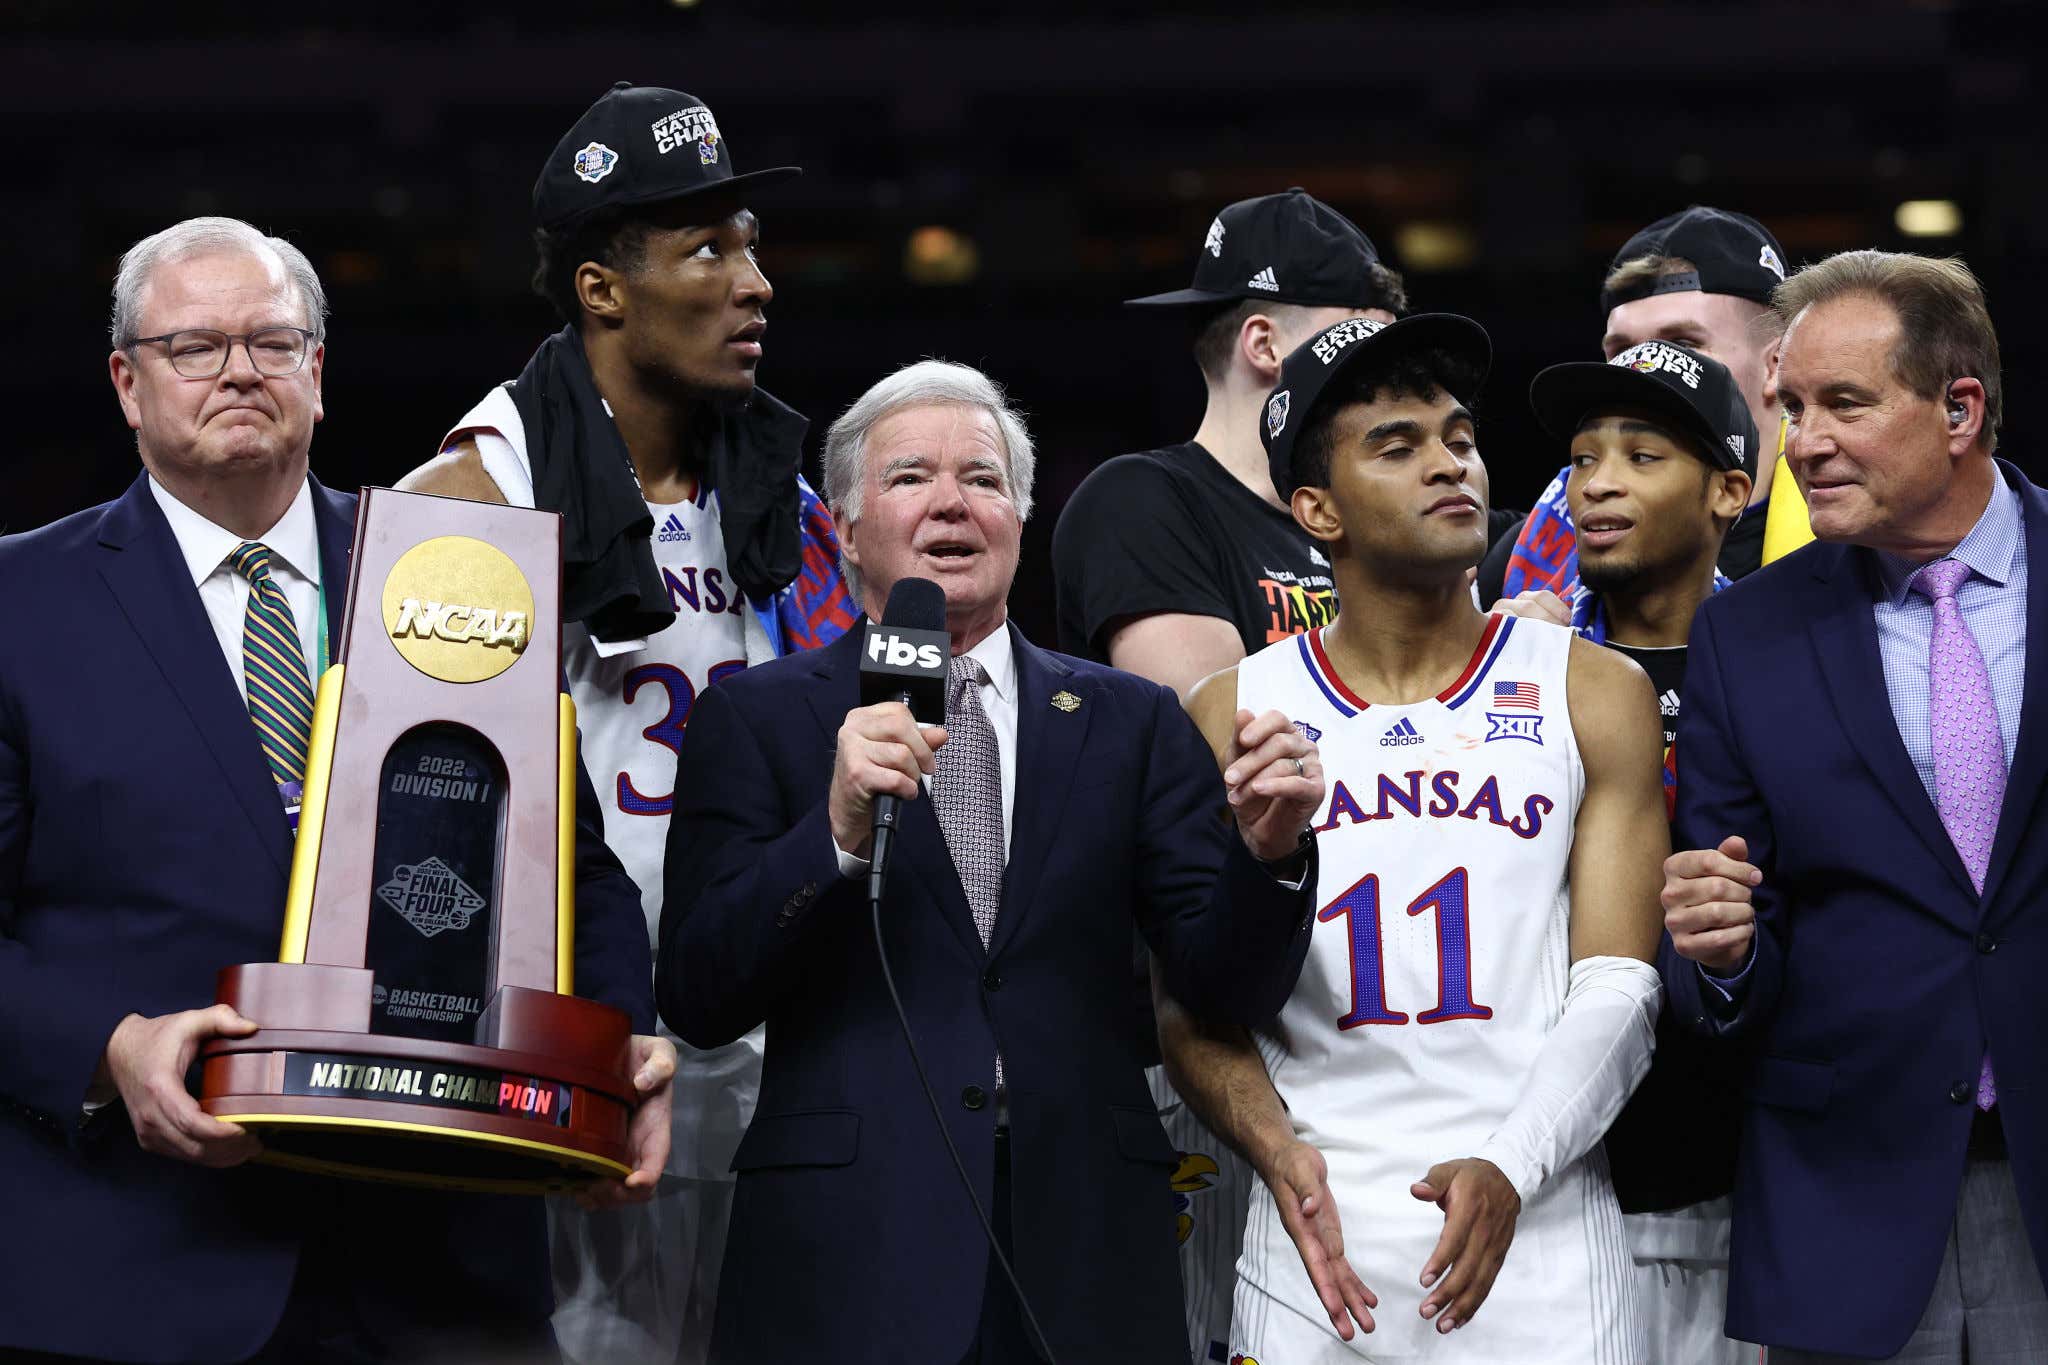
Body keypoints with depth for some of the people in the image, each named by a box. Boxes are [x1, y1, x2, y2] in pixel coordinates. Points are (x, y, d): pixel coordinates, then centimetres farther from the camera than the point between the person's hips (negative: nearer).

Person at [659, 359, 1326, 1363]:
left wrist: (1266, 850, -15)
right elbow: (695, 999, -4)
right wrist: (837, 829, -18)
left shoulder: (1129, 722, 11)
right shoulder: (757, 719, 6)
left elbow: (1229, 985, 5)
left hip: (1085, 1250, 2)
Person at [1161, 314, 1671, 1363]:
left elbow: (1616, 991, -2)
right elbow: (1191, 996, 5)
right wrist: (1275, 1149, -14)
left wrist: (1508, 1169, -17)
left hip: (1534, 1234, 0)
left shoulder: (1595, 696, 5)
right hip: (1317, 1241, 0)